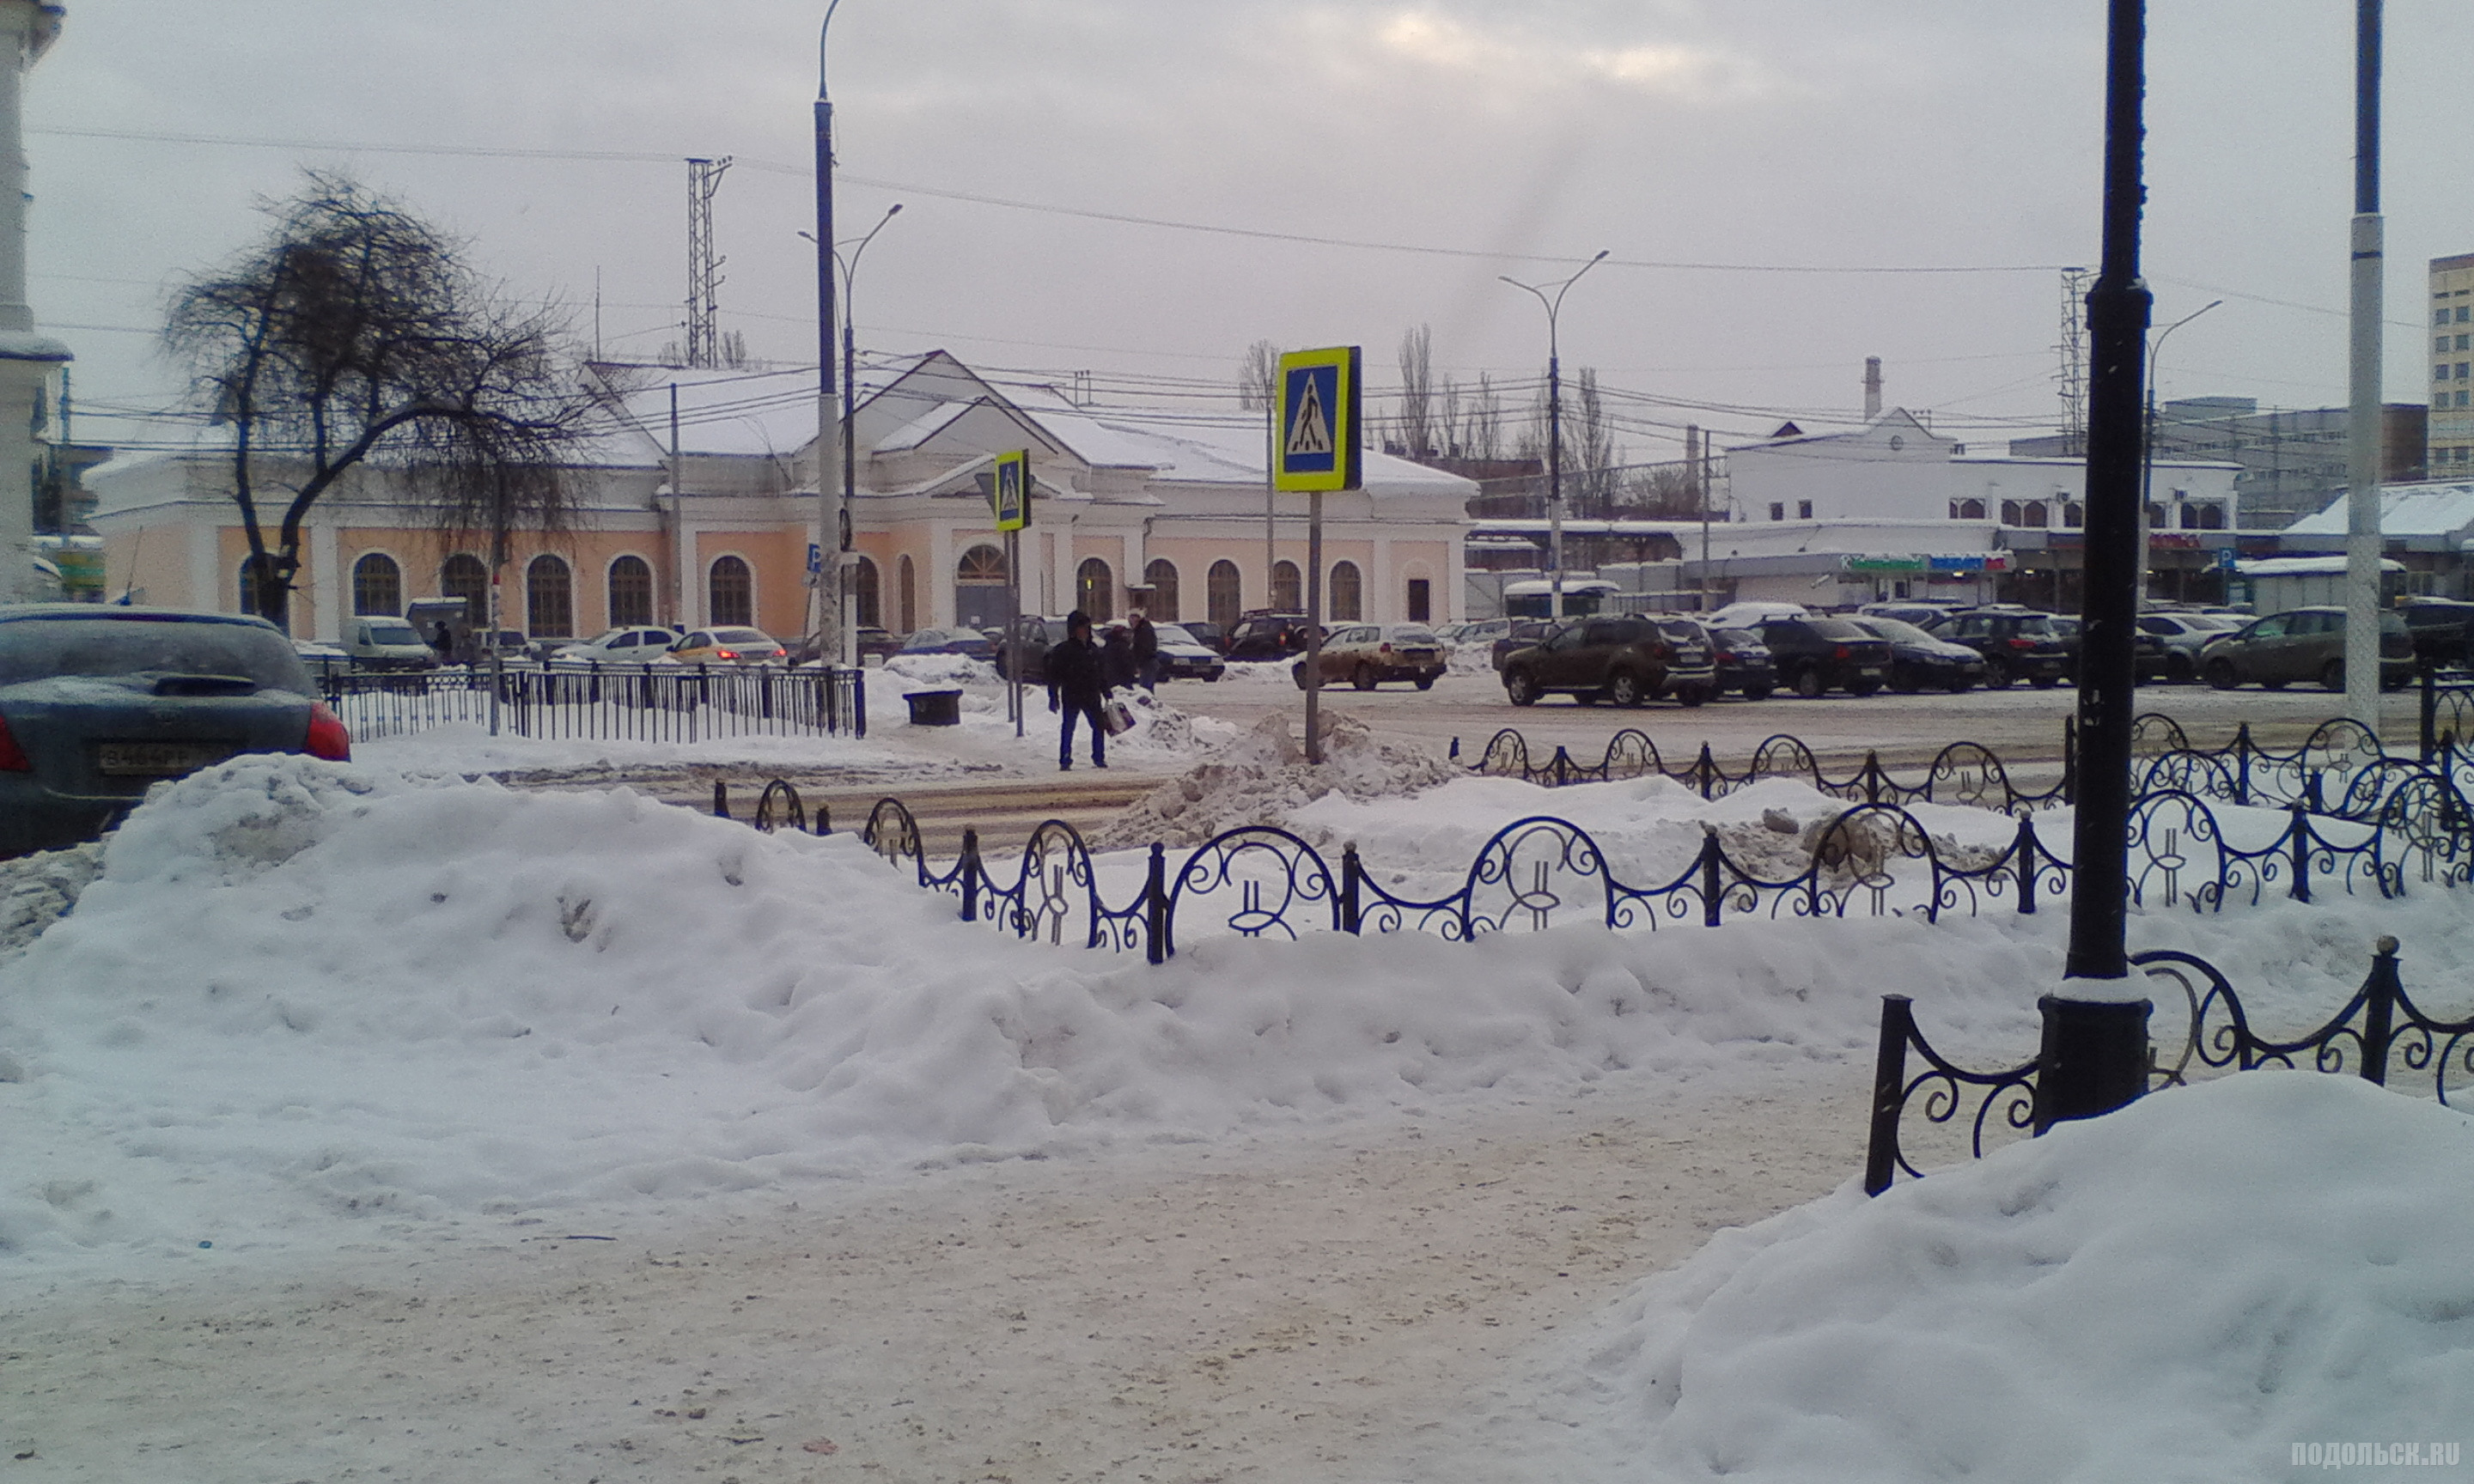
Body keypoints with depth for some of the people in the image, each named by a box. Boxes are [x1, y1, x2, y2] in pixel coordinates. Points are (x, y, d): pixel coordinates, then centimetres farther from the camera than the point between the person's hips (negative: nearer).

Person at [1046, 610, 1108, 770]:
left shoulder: (1093, 649, 12)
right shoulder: (1063, 650, -6)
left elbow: (1100, 673, 20)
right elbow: (1054, 676, -8)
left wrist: (1106, 692, 19)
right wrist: (1053, 697, -13)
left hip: (1092, 697, 5)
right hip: (1071, 698, -5)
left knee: (1099, 727, 7)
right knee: (1068, 728, -3)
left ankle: (1099, 759, 19)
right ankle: (1065, 762, 2)